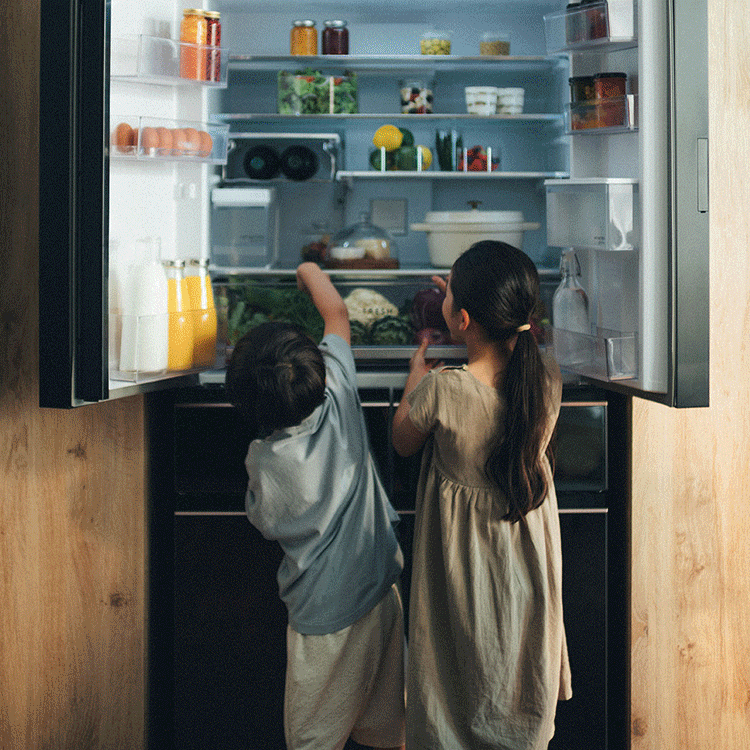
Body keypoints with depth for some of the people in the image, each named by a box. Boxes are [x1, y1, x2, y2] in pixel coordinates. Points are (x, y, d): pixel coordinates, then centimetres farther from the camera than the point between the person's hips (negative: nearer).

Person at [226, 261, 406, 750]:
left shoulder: (265, 461, -18)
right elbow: (338, 315, 6)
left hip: (327, 620, -4)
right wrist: (311, 273, 21)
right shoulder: (340, 399, -11)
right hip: (382, 595, 5)